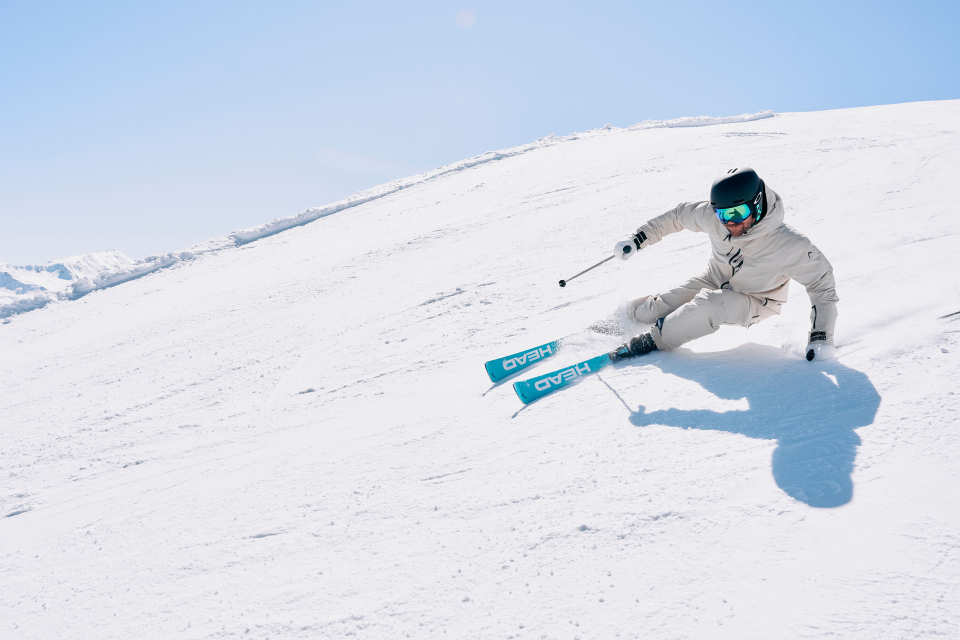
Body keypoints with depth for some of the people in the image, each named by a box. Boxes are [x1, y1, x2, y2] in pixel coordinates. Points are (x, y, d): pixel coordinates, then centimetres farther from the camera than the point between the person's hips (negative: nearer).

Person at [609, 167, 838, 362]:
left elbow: (821, 279, -19)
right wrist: (638, 239, 0)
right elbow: (678, 216, -3)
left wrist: (821, 336, -24)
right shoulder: (712, 216, -23)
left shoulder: (789, 245, -32)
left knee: (711, 304, -37)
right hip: (714, 283, 4)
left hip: (755, 304, -4)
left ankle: (655, 339, -18)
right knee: (642, 311, -6)